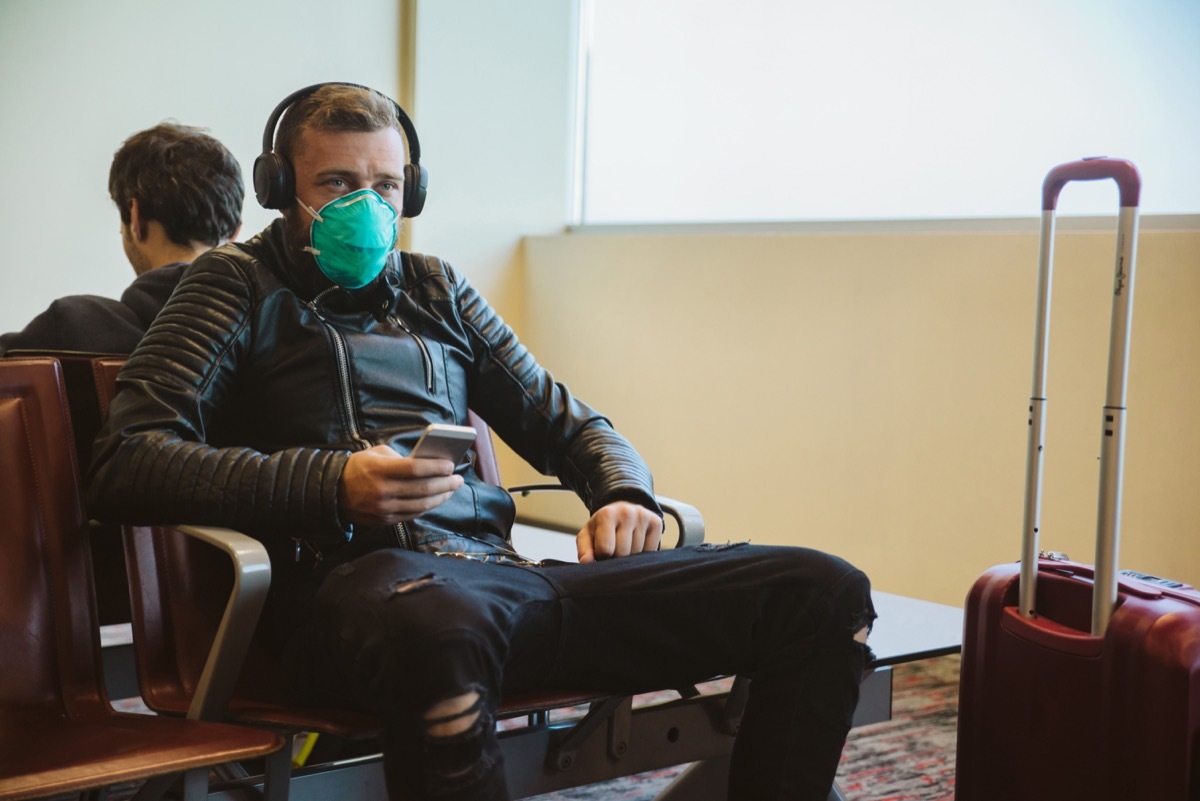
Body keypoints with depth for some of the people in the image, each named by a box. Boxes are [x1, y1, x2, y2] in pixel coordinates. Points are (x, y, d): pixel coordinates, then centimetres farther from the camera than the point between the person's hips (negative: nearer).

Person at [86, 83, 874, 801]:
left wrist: (624, 493, 7)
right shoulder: (239, 286, 12)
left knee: (824, 594, -9)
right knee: (440, 628, -46)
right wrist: (331, 485, -17)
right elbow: (124, 465, -3)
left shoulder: (437, 290, 27)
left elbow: (569, 423, 32)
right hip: (359, 573, -5)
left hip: (495, 565, 6)